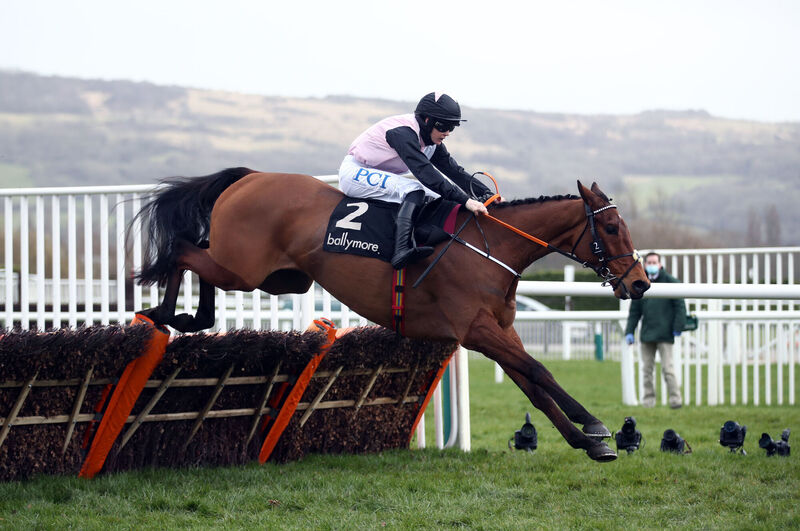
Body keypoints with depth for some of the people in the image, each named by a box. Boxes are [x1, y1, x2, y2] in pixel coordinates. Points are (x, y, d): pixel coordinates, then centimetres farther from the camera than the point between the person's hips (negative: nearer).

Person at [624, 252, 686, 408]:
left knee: (667, 367, -9)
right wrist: (629, 331, 7)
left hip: (664, 334, -5)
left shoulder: (670, 282, 0)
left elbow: (680, 306, -1)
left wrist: (678, 327, -8)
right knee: (647, 369, 5)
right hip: (646, 335, 5)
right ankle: (648, 400, 10)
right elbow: (634, 311, 14)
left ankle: (675, 399, -5)